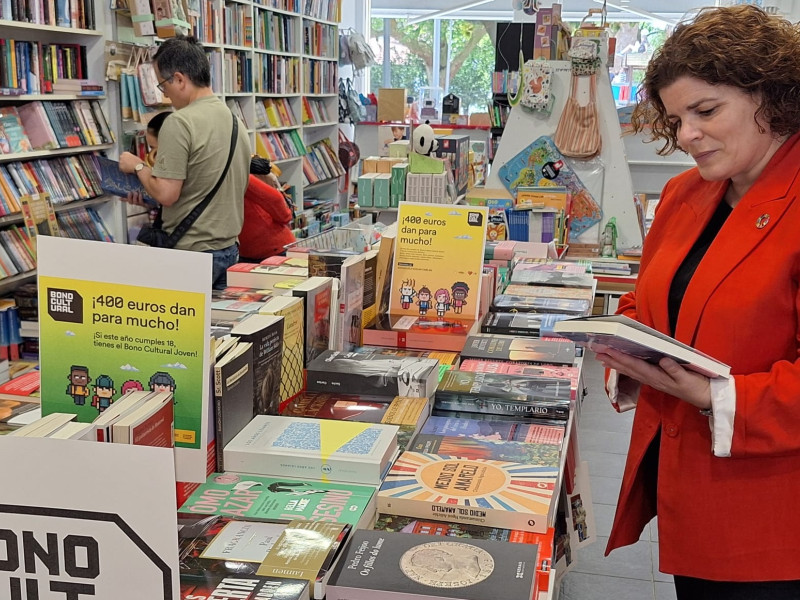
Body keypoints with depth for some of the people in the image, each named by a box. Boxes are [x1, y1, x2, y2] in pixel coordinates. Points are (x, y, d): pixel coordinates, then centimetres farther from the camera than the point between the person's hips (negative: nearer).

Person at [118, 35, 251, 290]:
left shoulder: (179, 123, -17)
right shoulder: (236, 121, 9)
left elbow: (166, 194, -19)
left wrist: (138, 167, -1)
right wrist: (150, 196, 22)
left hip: (190, 253, -8)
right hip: (229, 250, 8)